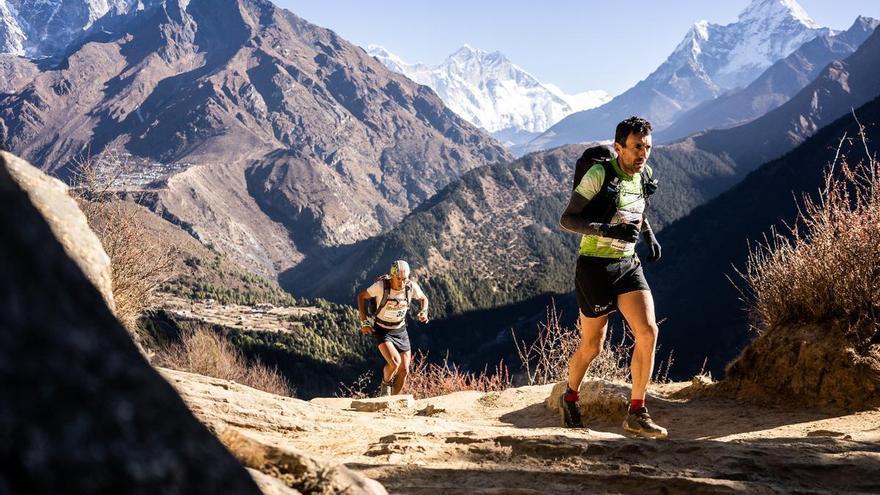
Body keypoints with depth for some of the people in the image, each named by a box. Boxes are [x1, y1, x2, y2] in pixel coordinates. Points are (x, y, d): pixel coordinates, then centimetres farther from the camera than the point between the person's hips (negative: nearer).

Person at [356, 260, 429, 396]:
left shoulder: (412, 286, -16)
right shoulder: (381, 286, -25)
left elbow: (423, 299, 6)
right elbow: (361, 297, -9)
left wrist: (423, 312, -14)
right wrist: (364, 322, -13)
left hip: (400, 330, 4)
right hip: (382, 330, -4)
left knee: (404, 371, 2)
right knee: (395, 362, -26)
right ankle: (385, 385, 6)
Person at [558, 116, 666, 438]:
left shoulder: (644, 175, 5)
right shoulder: (599, 174, -16)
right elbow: (567, 220, -19)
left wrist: (648, 234, 10)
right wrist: (609, 230, -30)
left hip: (628, 265, 5)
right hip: (596, 267, -5)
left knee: (648, 332, -12)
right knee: (592, 346, 6)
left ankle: (636, 413, -4)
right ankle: (570, 397, 34)